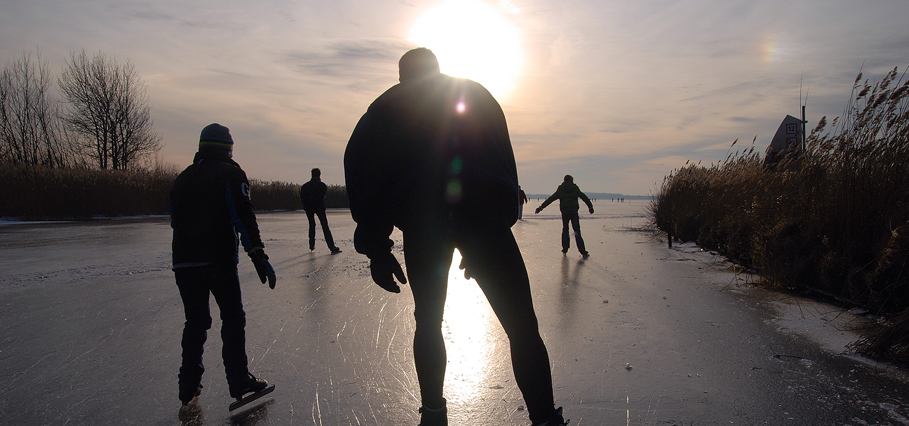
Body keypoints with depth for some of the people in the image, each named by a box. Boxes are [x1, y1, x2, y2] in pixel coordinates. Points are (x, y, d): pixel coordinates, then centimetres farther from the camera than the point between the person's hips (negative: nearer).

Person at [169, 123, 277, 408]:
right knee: (233, 318, 5)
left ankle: (188, 385, 17)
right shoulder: (230, 174, -2)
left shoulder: (182, 179, 16)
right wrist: (258, 256, -18)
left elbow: (175, 221, 19)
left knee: (195, 321, 15)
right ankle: (238, 381, 5)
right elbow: (243, 217, -14)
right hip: (219, 261, -5)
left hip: (183, 263, 5)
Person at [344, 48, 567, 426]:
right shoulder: (478, 95, 26)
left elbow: (360, 166, 6)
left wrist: (375, 247, 4)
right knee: (522, 328, 4)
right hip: (484, 218, 0)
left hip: (422, 224, 1)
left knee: (428, 321, 20)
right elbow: (504, 163, 17)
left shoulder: (386, 106, 21)